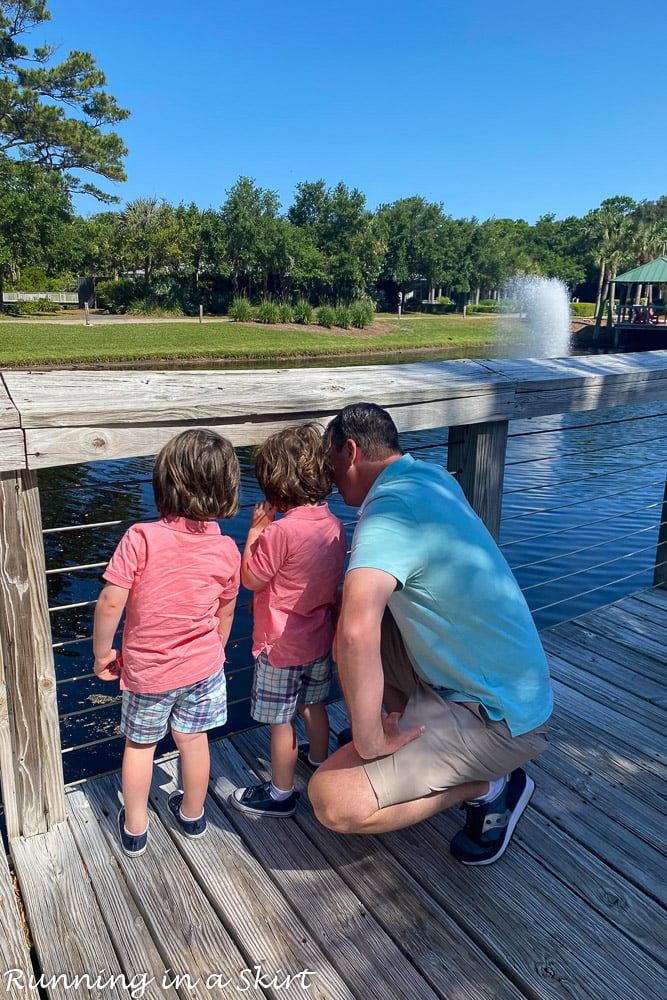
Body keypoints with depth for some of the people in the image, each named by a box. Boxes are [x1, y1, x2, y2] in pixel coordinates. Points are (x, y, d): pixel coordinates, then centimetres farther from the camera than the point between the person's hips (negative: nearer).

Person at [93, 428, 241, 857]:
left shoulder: (141, 538, -24)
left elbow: (110, 603, -23)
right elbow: (225, 614, 0)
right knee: (193, 739, 21)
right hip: (203, 664, 2)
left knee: (140, 744, 20)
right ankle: (192, 814, 42)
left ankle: (135, 828, 37)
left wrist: (102, 652, -6)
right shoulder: (227, 550, -11)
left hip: (146, 669, -2)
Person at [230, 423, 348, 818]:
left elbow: (250, 579, -16)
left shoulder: (280, 532, -28)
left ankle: (281, 793, 25)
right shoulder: (335, 526, -4)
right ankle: (319, 758, 49)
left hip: (282, 646, -7)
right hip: (320, 638, 7)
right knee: (314, 704, 27)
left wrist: (255, 530, -10)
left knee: (281, 722, 9)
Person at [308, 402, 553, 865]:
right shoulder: (434, 476, 3)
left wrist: (368, 741, -28)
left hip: (499, 719, -9)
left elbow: (356, 632, -41)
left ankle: (489, 786, 2)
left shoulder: (389, 507, -25)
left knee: (331, 799, -16)